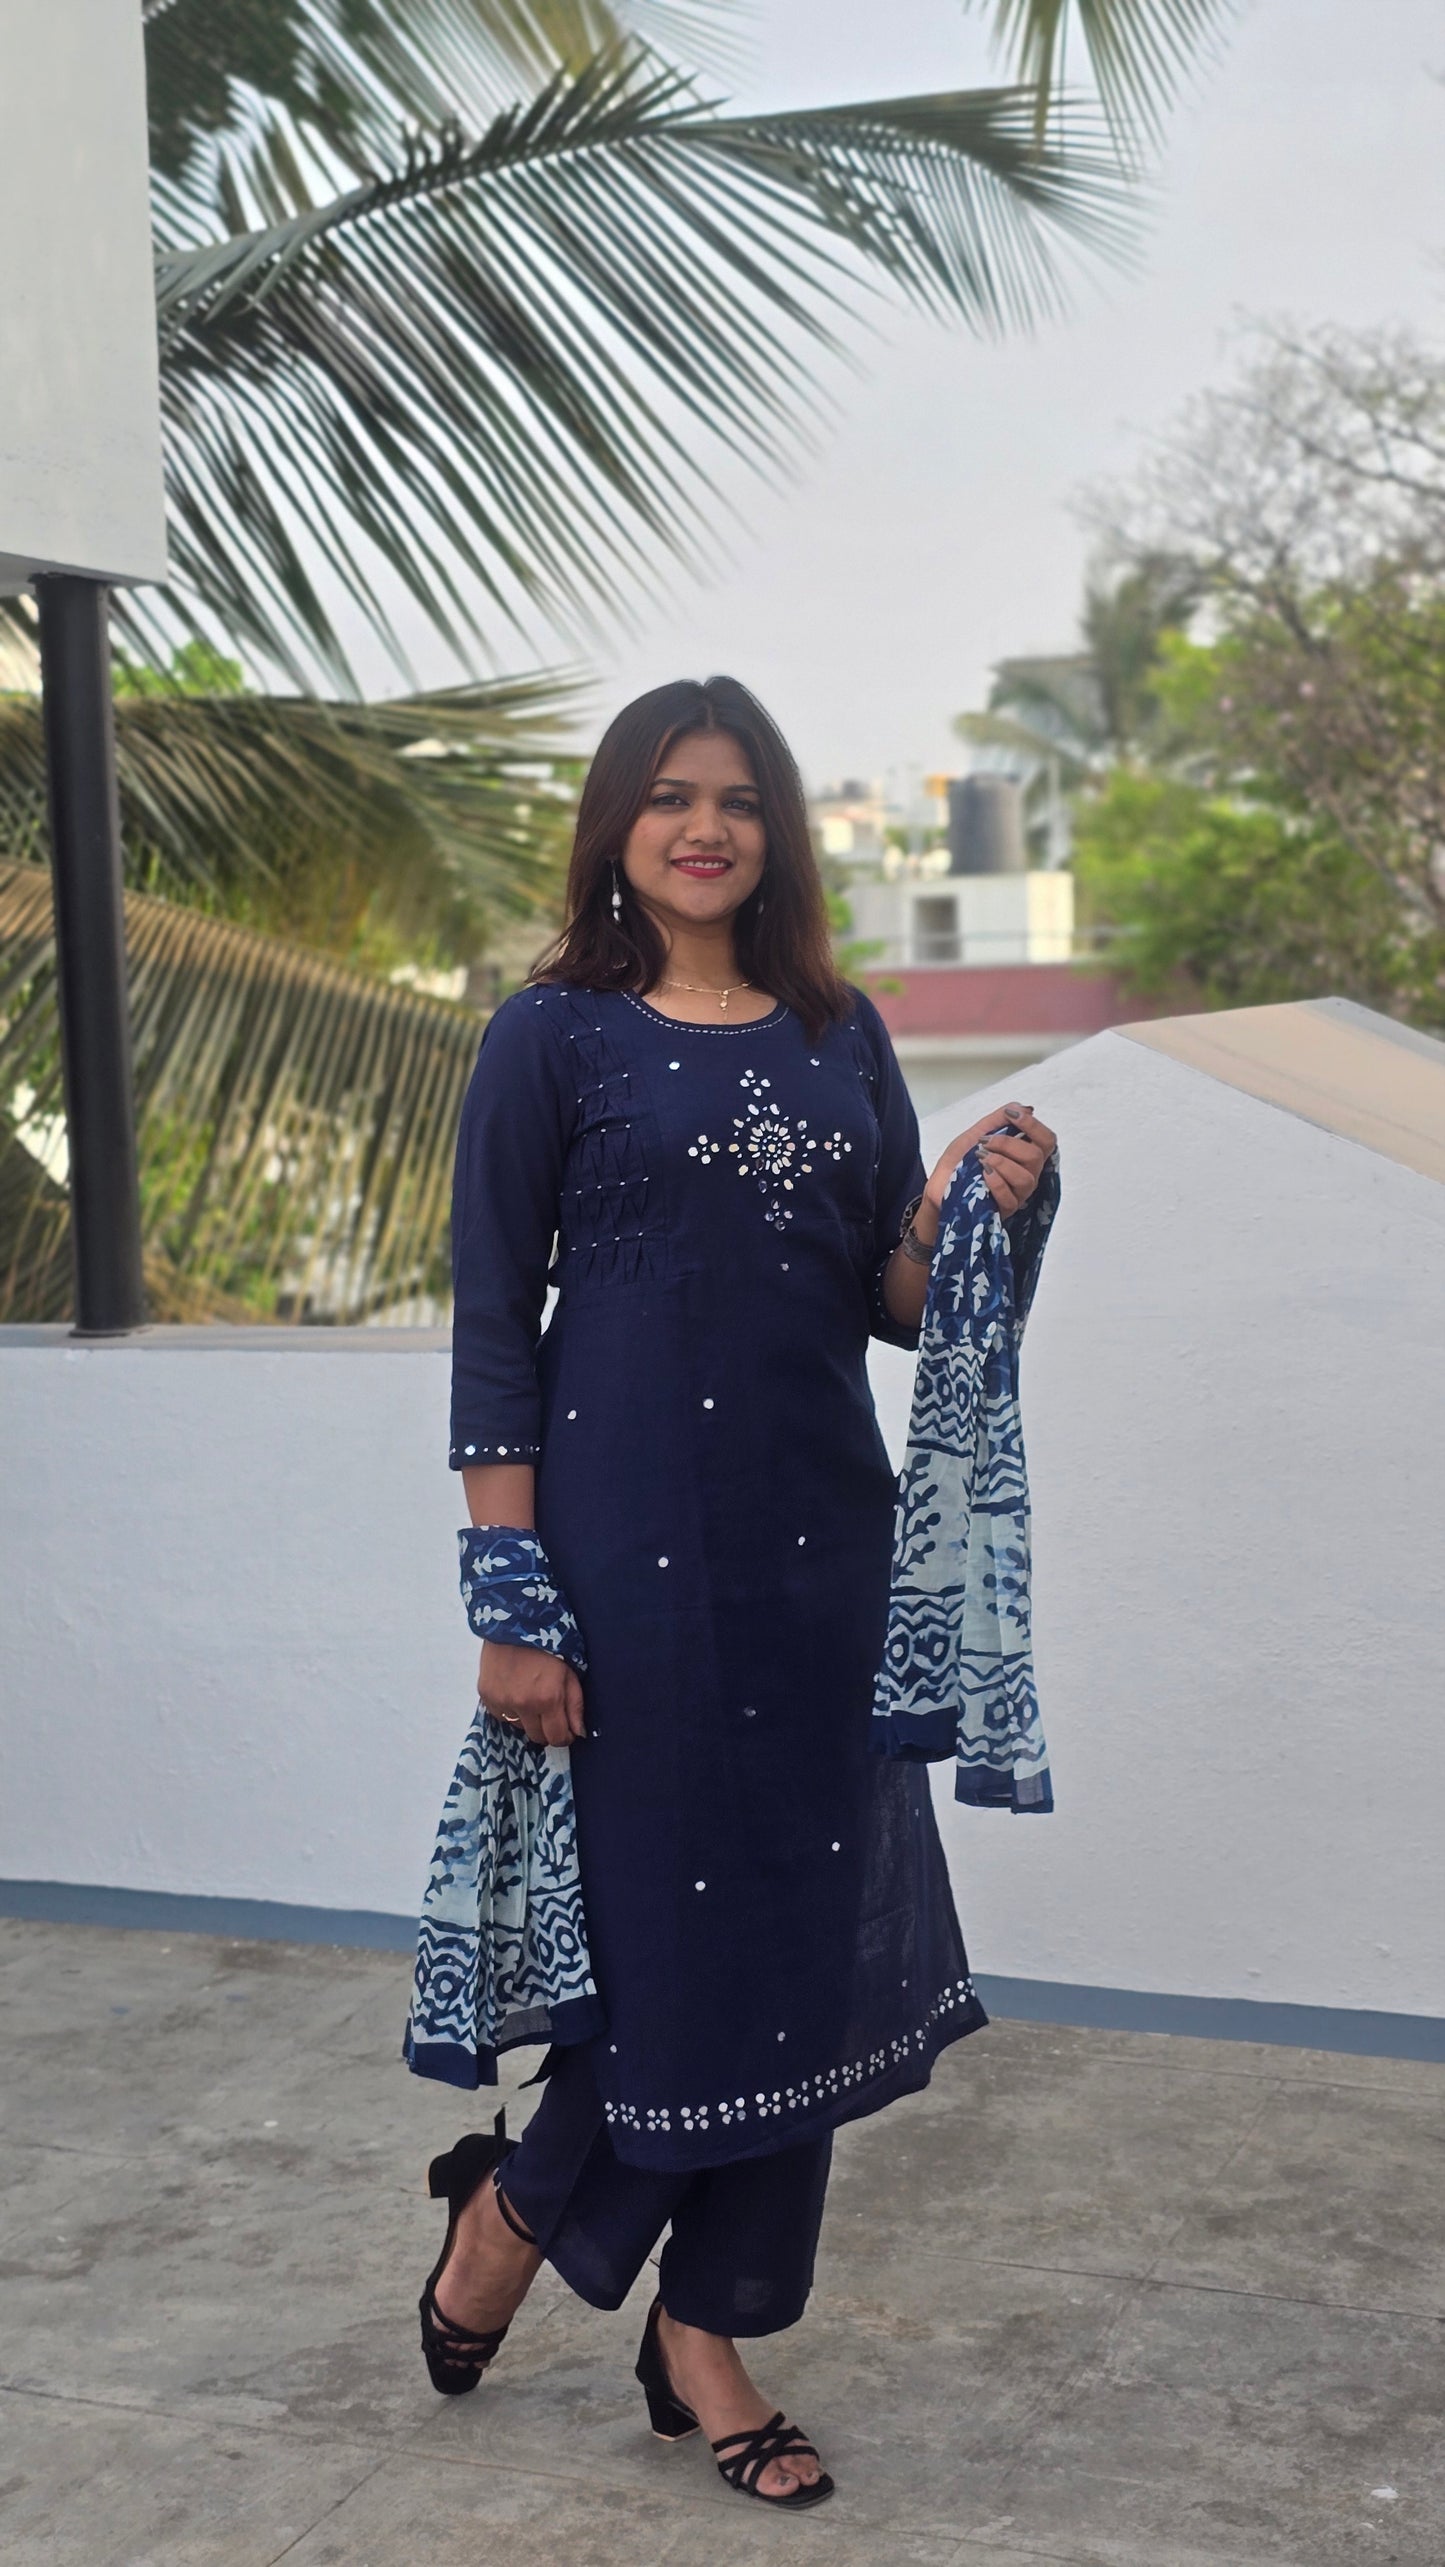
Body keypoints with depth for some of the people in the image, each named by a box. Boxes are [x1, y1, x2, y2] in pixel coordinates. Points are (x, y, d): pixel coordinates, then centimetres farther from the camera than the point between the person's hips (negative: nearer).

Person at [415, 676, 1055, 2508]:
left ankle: (706, 2335, 23)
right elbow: (492, 1325, -5)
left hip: (816, 1532, 5)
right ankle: (516, 2204, 28)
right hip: (634, 1532, -5)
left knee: (802, 1924, 7)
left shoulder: (841, 1035, 11)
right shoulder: (555, 1035, -2)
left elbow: (890, 1304, 13)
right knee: (665, 1912, -2)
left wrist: (966, 1205, -9)